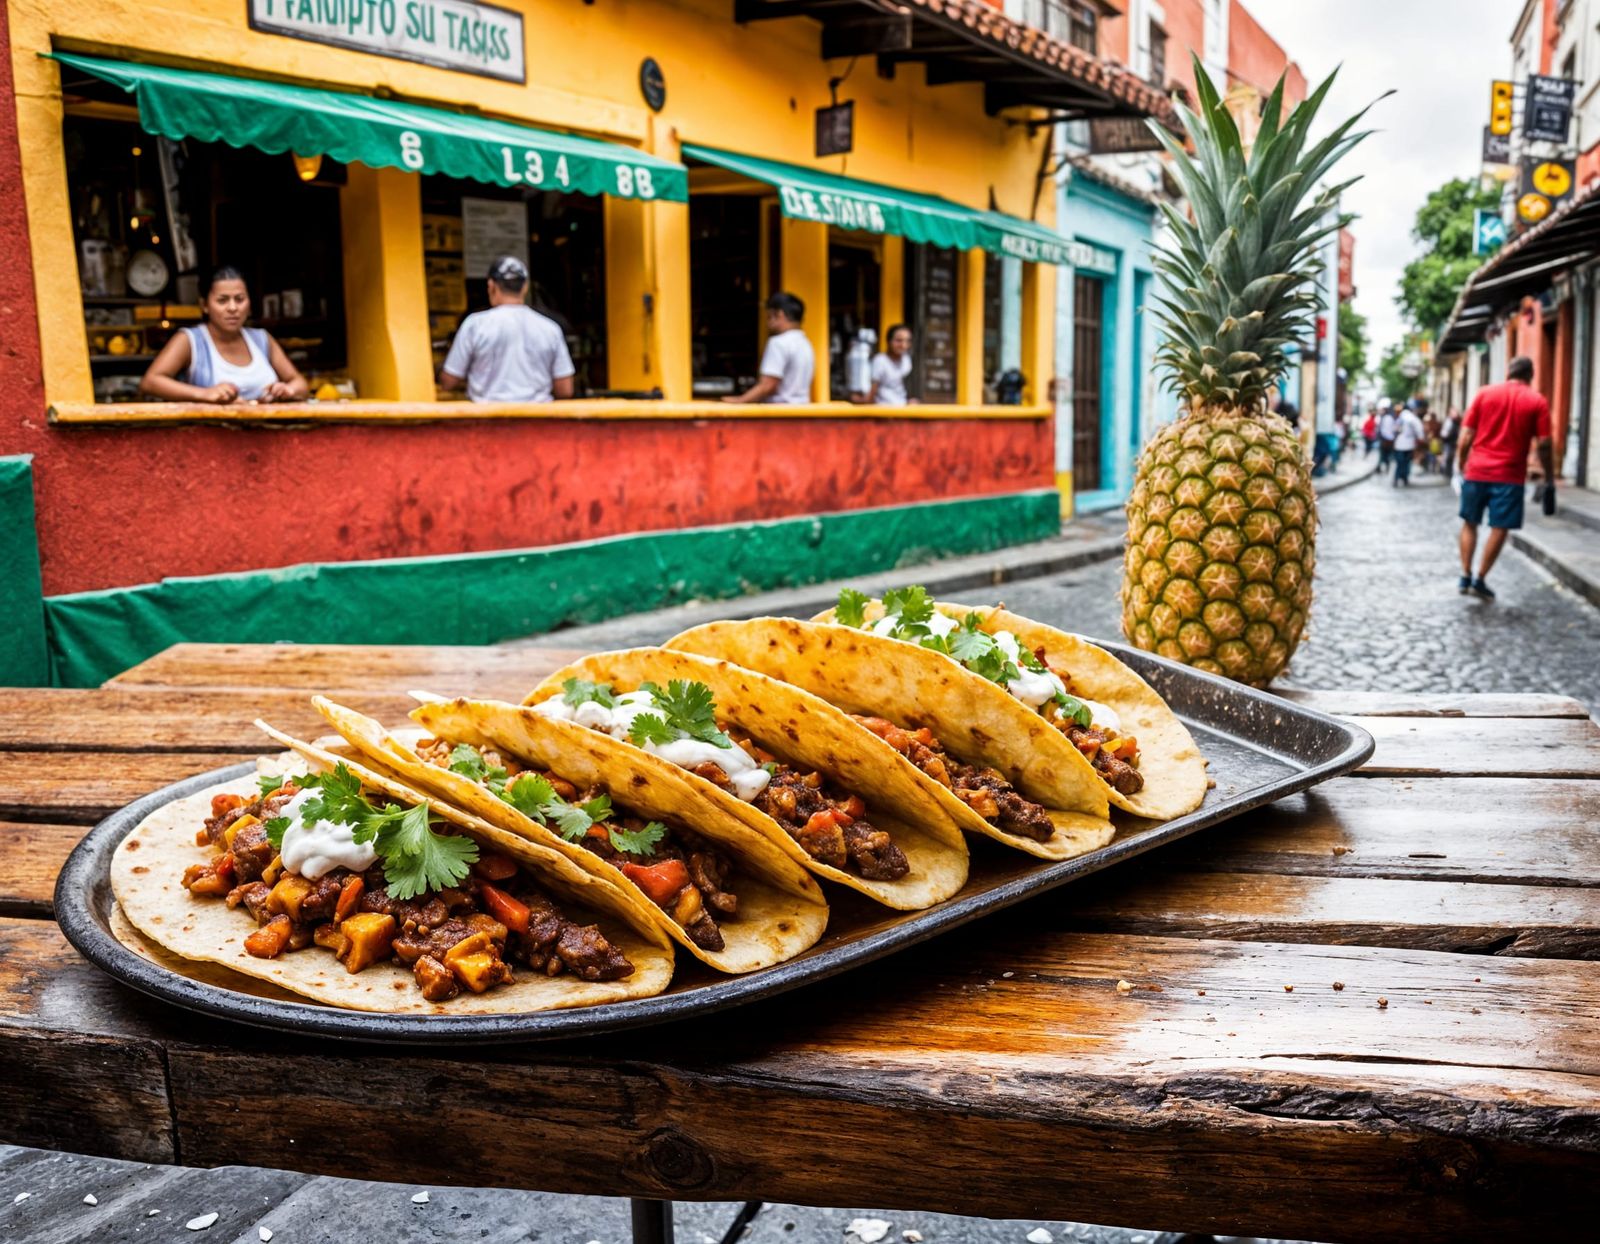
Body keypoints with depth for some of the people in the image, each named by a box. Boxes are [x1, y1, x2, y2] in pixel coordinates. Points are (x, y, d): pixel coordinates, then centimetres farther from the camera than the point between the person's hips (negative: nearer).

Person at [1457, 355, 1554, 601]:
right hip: (1509, 476, -2)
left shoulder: (1485, 393, 5)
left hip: (1476, 471, 2)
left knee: (1469, 523, 14)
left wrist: (1462, 467, 11)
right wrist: (1550, 479, 4)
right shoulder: (1537, 401, 1)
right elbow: (1543, 444, -3)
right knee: (1499, 529, 5)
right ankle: (1480, 580, 4)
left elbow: (1466, 437, 1)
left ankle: (1465, 576, 11)